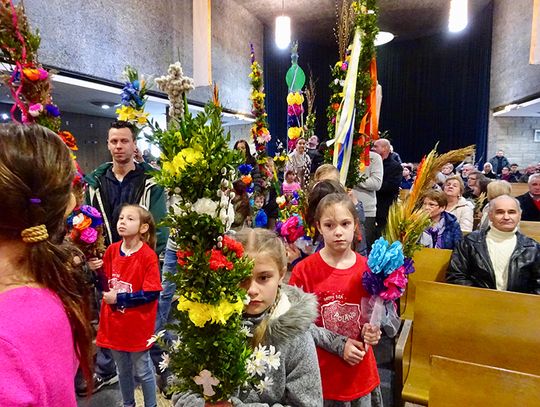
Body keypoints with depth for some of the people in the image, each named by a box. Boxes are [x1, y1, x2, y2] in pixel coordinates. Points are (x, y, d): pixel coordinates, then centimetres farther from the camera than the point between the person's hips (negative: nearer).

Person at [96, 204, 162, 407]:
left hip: (138, 324, -5)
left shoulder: (148, 256, -19)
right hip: (115, 321, 5)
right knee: (123, 369, 23)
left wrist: (119, 298, -19)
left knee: (142, 371, 12)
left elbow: (152, 293, -20)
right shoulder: (111, 250, -2)